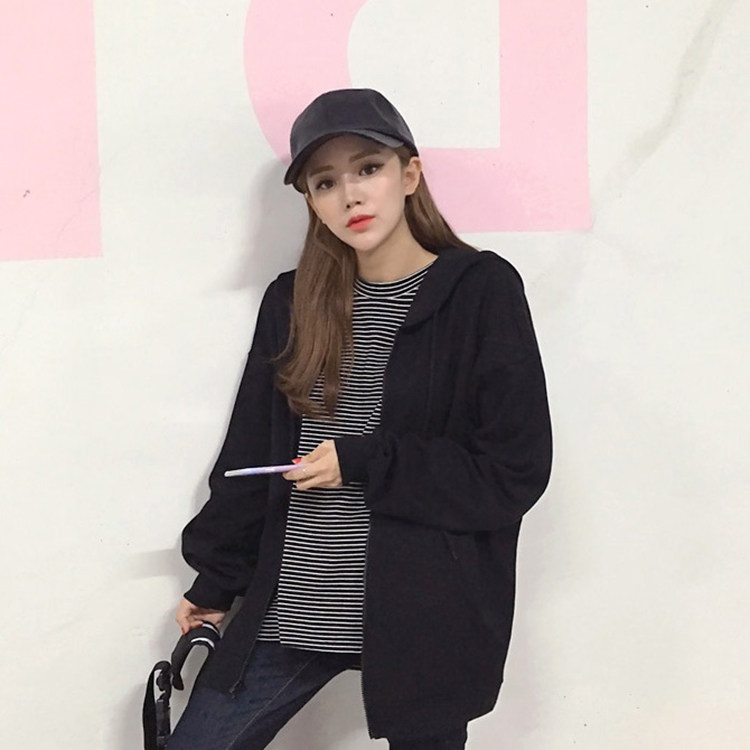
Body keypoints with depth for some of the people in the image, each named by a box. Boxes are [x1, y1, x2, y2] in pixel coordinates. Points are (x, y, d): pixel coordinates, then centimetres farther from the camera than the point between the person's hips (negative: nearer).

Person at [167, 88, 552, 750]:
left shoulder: (482, 290, -6)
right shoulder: (291, 303, 8)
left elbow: (518, 470, -9)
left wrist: (361, 464, -13)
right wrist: (215, 581, 17)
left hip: (425, 616, -4)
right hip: (290, 612, 4)